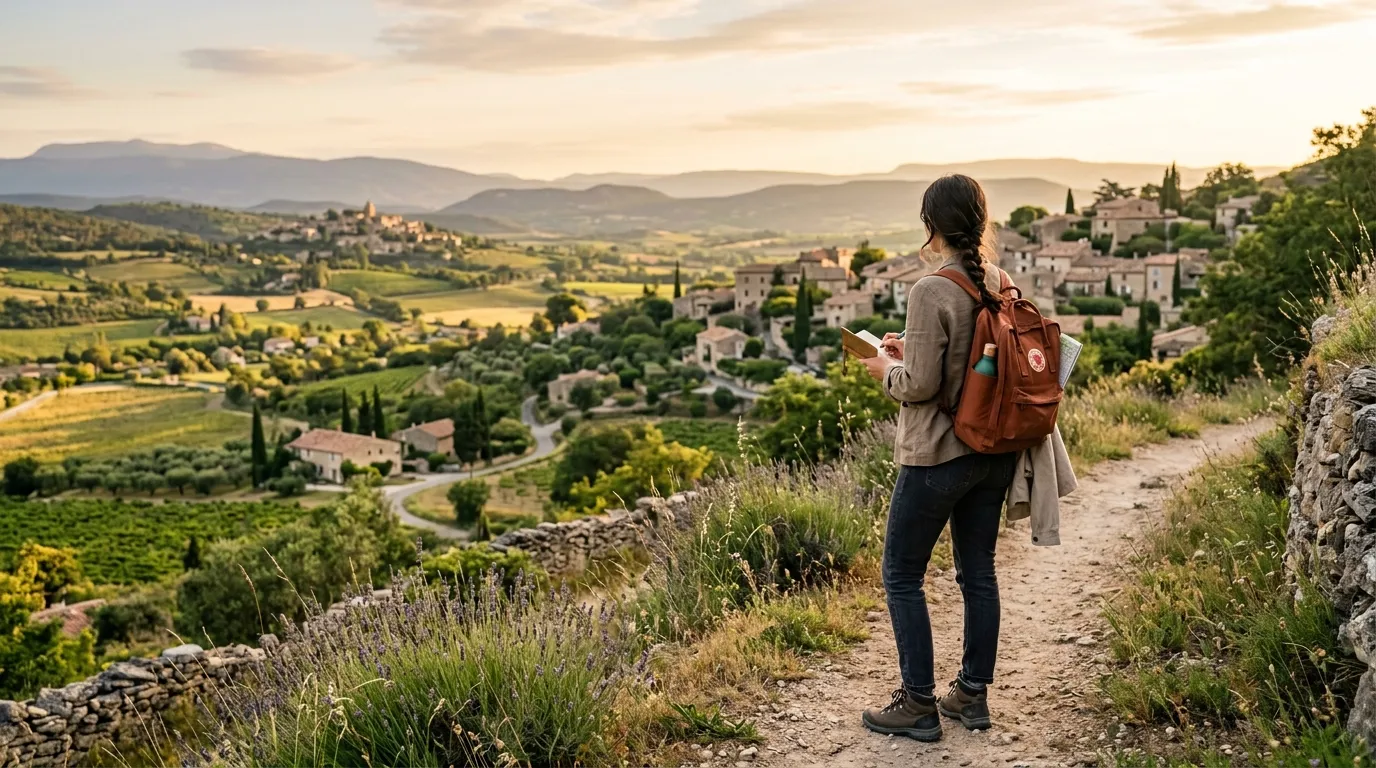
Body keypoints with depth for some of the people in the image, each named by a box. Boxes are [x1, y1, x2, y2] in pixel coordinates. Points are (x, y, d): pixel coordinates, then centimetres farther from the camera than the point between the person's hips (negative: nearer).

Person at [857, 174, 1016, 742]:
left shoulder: (931, 292, -20)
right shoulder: (999, 284, 2)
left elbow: (920, 385, -20)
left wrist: (887, 369, 0)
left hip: (937, 456, -7)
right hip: (993, 453, 8)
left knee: (902, 575, 7)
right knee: (978, 572, 16)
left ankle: (919, 704, 13)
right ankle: (973, 694, 27)